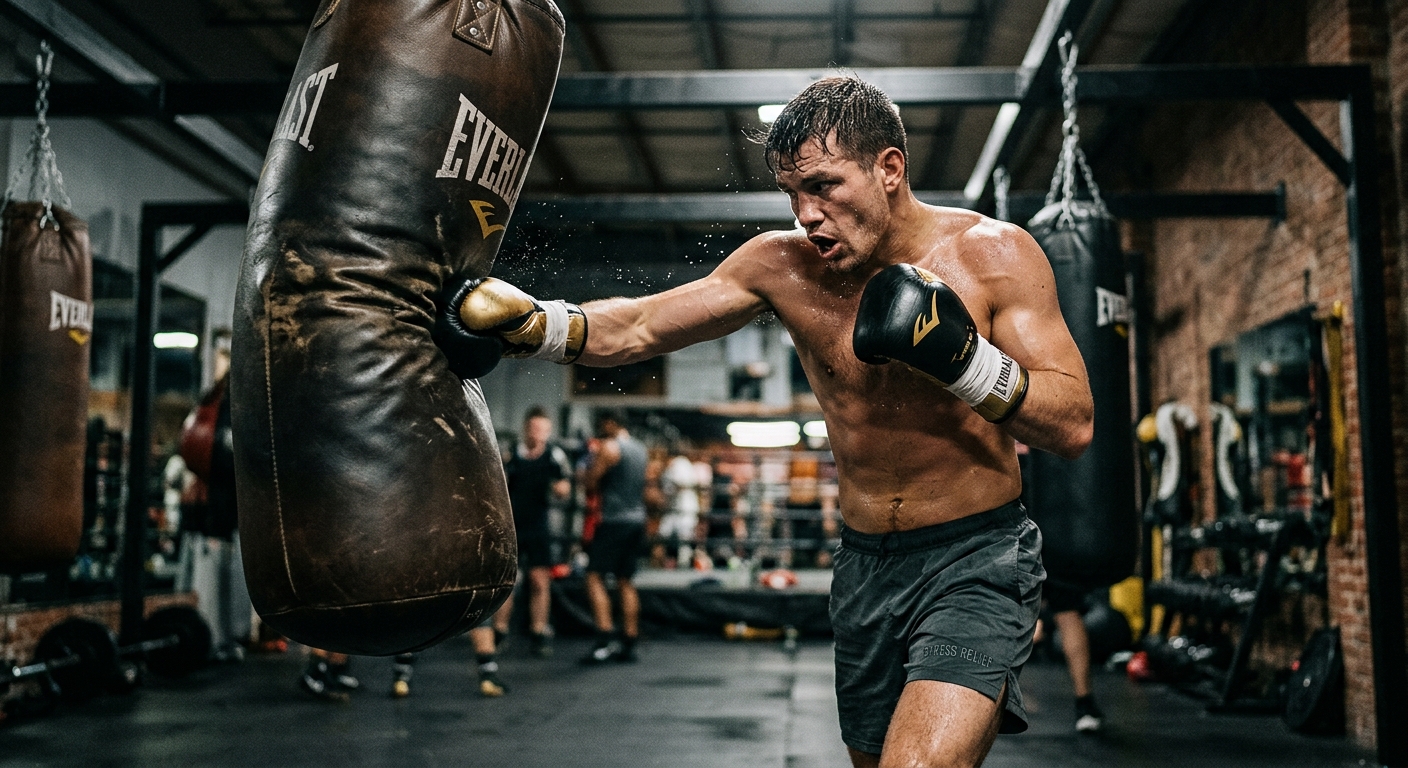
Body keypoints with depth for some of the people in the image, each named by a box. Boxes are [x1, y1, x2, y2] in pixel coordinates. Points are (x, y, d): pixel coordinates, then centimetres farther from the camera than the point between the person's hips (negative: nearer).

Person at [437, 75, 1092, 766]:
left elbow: (1074, 427, -12)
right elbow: (636, 330, -3)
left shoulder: (994, 254, -11)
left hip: (977, 561, -4)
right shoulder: (784, 265, -4)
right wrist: (525, 323, -18)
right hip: (865, 566, 4)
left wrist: (964, 359, -27)